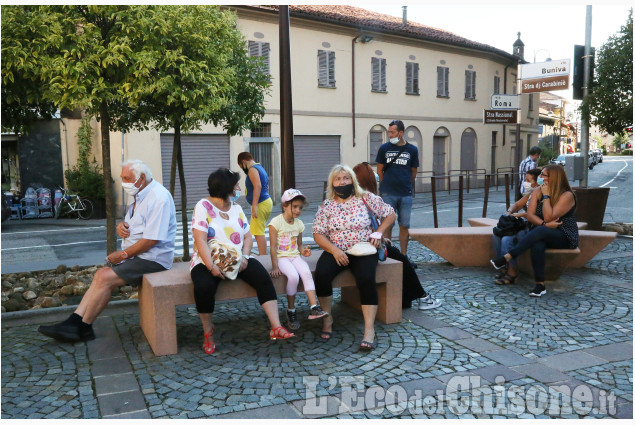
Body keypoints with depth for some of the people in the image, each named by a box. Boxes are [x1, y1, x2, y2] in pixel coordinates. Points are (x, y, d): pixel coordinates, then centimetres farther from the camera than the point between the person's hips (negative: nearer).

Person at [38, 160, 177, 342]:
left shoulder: (158, 198, -18)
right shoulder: (140, 195, 15)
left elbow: (151, 239, -23)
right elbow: (132, 225, 26)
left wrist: (123, 254, -12)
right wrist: (121, 225, 1)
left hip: (152, 259, -10)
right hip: (136, 255, 10)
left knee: (105, 278, -17)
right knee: (101, 275, -5)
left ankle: (83, 327, -3)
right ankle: (74, 322, -9)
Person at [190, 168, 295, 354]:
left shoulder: (236, 208, 13)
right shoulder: (203, 206, -5)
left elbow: (247, 237, 8)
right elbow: (200, 240, -14)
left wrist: (245, 257, -11)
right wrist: (211, 266, -25)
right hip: (208, 261, -4)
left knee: (263, 277, -21)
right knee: (204, 286, -34)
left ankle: (276, 327, -23)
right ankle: (208, 331, -9)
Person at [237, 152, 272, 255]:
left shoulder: (252, 169, -11)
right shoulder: (260, 167, 20)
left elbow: (258, 186, -24)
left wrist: (254, 206, -27)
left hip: (261, 204, -10)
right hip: (267, 201, 10)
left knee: (258, 232, -10)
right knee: (260, 232, 14)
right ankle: (263, 255, 18)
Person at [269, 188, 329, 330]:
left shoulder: (299, 223, 11)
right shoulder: (276, 222, -6)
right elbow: (273, 247, -9)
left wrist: (303, 251, -4)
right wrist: (275, 266, -15)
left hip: (295, 256, 5)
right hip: (281, 257, -5)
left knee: (306, 273, -25)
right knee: (293, 276, -30)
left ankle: (314, 308, -27)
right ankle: (291, 311, -12)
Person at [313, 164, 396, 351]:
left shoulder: (366, 198, 3)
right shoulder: (326, 206, 6)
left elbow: (390, 214, 11)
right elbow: (318, 234, 1)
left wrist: (378, 232, -4)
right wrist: (334, 250, -15)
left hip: (363, 251, -1)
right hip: (336, 251, 2)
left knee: (366, 279, -31)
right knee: (321, 274, -28)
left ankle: (369, 330, -28)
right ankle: (327, 318, -6)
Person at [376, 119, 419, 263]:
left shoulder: (412, 150, 5)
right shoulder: (384, 148, 3)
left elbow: (413, 172, 14)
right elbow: (379, 170, 9)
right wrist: (386, 186, 10)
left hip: (406, 194, 1)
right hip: (388, 194, -1)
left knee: (405, 226, 6)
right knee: (387, 225, 1)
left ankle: (404, 255, 16)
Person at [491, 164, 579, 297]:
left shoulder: (567, 195, -10)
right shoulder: (538, 192, 8)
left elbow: (548, 217, -20)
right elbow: (529, 215, -3)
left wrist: (546, 196, -16)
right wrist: (545, 224, -19)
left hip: (565, 238, -4)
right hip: (542, 235, 4)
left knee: (539, 231, -36)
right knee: (537, 245, -34)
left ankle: (506, 258, -41)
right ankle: (540, 285, -35)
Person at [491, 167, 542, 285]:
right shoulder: (530, 194, 14)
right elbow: (517, 205, 22)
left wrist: (518, 215, -21)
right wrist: (510, 211, 0)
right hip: (525, 225, 10)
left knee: (507, 239, -26)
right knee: (496, 235, -1)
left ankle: (512, 273, -13)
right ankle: (504, 268, 3)